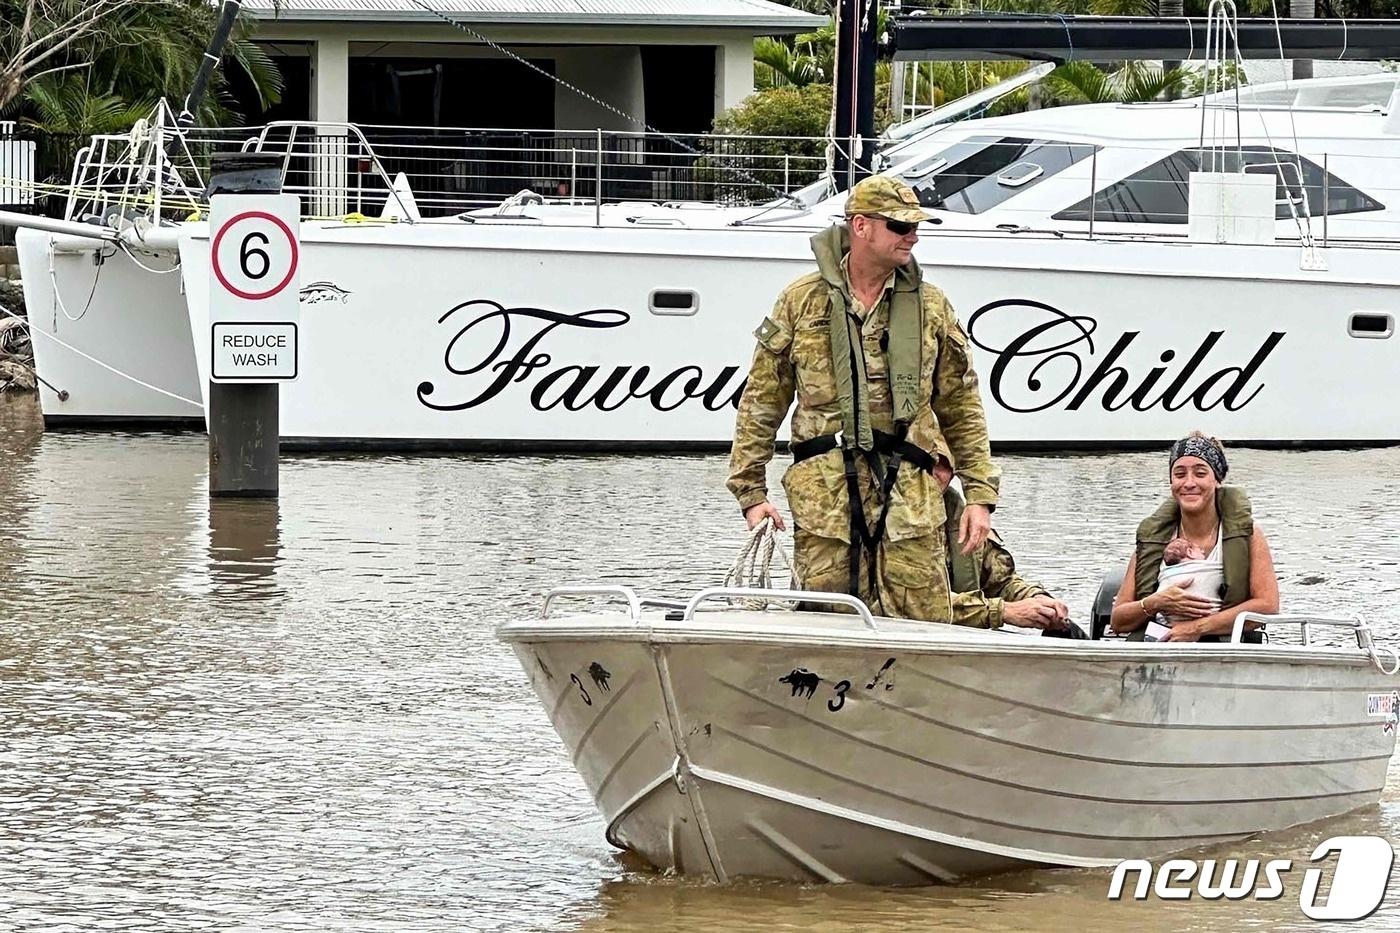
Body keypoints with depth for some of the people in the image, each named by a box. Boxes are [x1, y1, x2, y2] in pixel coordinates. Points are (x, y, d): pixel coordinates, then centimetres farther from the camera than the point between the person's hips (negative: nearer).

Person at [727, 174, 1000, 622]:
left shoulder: (930, 307, 13)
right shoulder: (803, 301, 8)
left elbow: (962, 409, 16)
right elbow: (761, 402, 10)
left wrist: (980, 495, 9)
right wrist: (751, 492, 4)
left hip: (911, 497, 1)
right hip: (822, 496, -1)